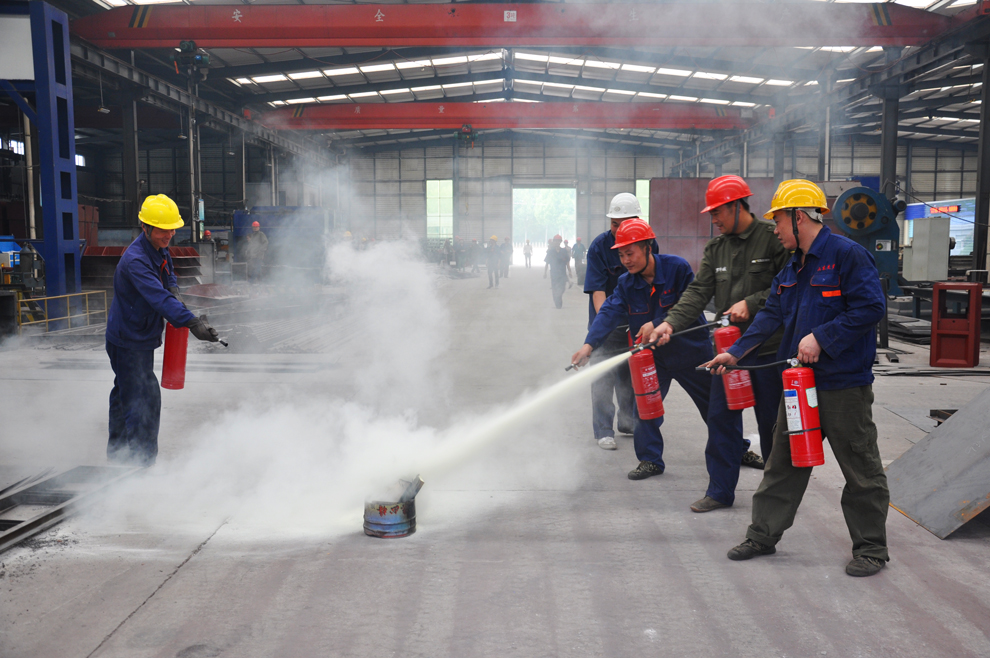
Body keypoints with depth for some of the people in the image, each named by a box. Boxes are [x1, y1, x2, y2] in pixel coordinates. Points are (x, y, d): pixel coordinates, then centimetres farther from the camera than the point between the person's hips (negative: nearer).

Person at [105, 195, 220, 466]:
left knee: (125, 393, 22)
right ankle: (141, 461, -2)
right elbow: (158, 298, -40)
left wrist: (173, 290, -4)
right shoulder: (135, 260, -28)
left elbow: (169, 276, 19)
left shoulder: (160, 250, 2)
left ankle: (117, 452, 38)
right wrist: (191, 322, -50)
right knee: (145, 400, -10)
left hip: (142, 337, 10)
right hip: (128, 342, -10)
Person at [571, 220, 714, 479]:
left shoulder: (677, 267, -18)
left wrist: (657, 324, -27)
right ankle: (651, 460, 13)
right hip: (652, 354, 3)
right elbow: (609, 313, -19)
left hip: (691, 348, -3)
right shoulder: (626, 283, -7)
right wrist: (589, 344, -33)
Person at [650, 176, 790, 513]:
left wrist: (752, 303, -20)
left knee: (772, 420, 8)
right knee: (721, 416, 6)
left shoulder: (773, 238, -8)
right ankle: (721, 490, 17)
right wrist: (672, 322, -13)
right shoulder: (715, 248, 8)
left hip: (769, 347, -5)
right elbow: (698, 292, 0)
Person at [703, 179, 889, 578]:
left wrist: (821, 337, -22)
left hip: (845, 384, -8)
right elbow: (771, 316, 15)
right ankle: (763, 535, 24)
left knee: (861, 469, 5)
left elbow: (870, 307, -19)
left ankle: (871, 548, 19)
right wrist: (735, 352, 8)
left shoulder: (847, 255, -12)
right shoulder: (791, 268, 14)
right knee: (783, 462, 14)